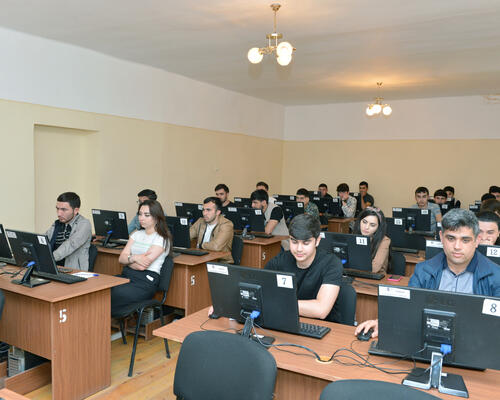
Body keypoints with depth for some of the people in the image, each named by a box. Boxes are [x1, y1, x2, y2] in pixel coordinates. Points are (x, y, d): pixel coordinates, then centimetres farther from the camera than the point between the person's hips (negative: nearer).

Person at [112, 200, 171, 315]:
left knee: (114, 296, -28)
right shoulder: (137, 234, 18)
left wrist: (128, 260, 2)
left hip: (145, 281, -6)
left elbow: (142, 265, -13)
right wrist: (133, 258, -12)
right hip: (126, 275, 6)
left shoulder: (162, 238, -4)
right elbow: (121, 258, 9)